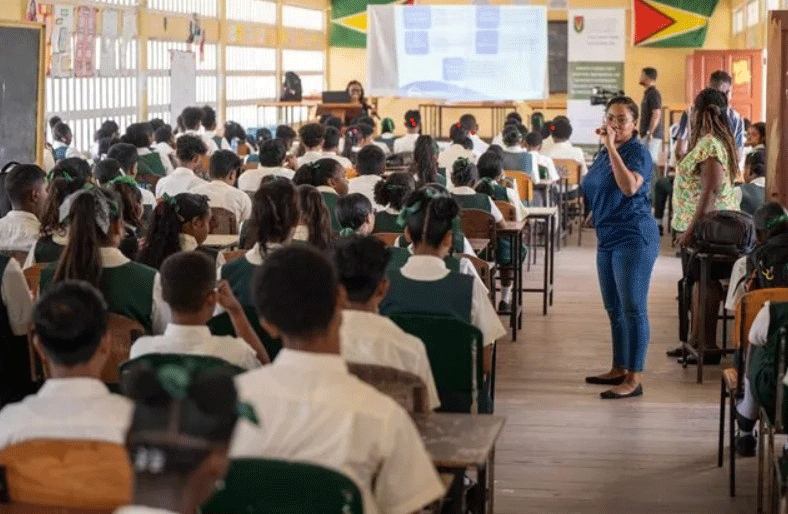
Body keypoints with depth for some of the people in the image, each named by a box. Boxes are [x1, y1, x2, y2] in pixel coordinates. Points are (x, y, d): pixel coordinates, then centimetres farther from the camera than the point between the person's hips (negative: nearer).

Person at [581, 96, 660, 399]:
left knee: (632, 308, -8)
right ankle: (619, 369, 25)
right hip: (608, 238, 9)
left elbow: (629, 187, -30)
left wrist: (612, 147, -28)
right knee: (614, 308, 15)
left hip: (633, 238, -9)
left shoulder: (638, 153, -10)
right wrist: (594, 214, 12)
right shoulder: (604, 154, 14)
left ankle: (634, 379, -7)